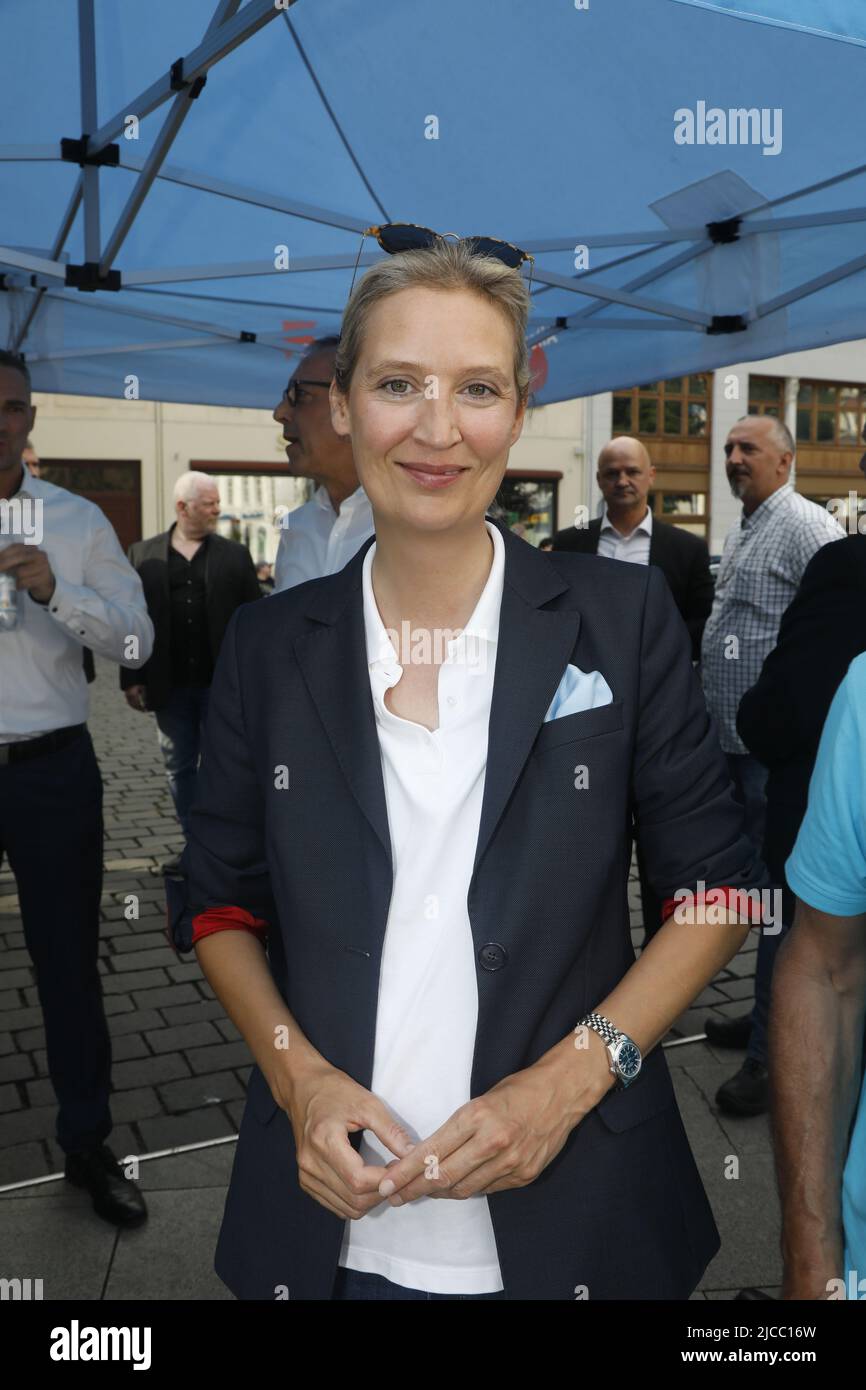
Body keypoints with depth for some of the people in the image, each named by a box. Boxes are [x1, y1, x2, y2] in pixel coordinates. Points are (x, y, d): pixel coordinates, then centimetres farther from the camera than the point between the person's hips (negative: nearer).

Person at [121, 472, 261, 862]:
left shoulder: (234, 555, 3)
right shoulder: (144, 555, 4)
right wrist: (132, 679, -2)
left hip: (222, 683, -1)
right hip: (170, 685, 2)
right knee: (179, 768, 10)